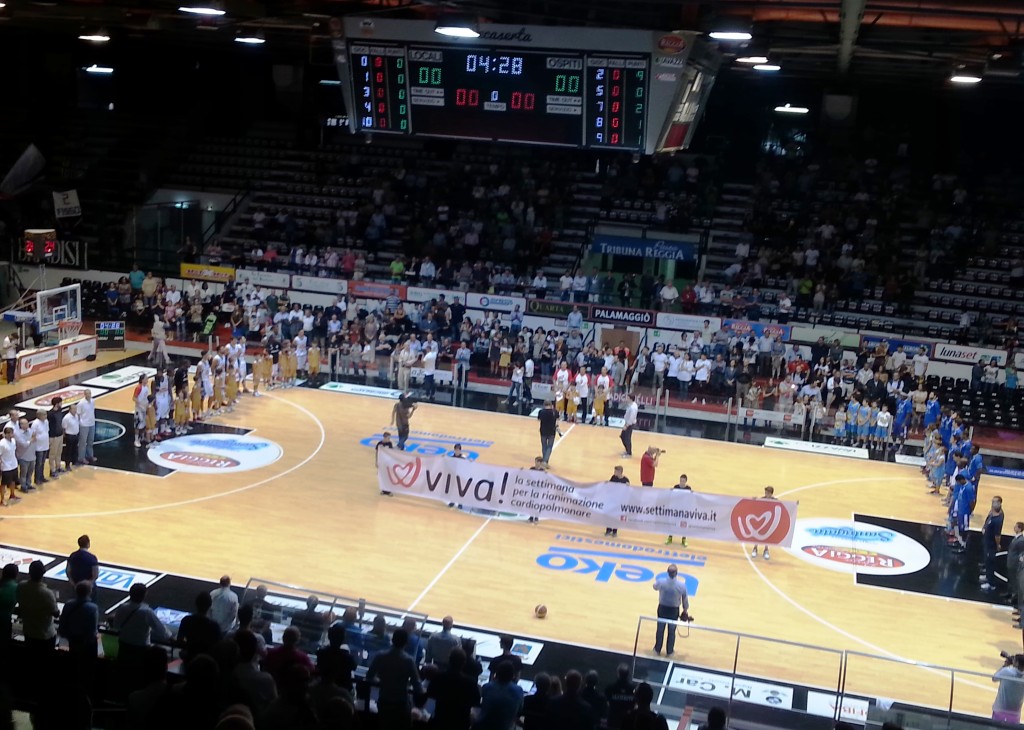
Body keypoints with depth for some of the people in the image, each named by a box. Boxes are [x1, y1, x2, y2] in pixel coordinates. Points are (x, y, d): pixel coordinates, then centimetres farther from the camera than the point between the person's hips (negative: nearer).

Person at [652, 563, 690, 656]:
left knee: (660, 630, 20)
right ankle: (669, 651, 33)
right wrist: (685, 610, 9)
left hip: (662, 608, 1)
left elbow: (655, 587, 3)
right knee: (671, 631, 19)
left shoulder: (661, 582, -23)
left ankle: (657, 650, 35)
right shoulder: (682, 585, -23)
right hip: (674, 610, -1)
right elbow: (685, 599, -9)